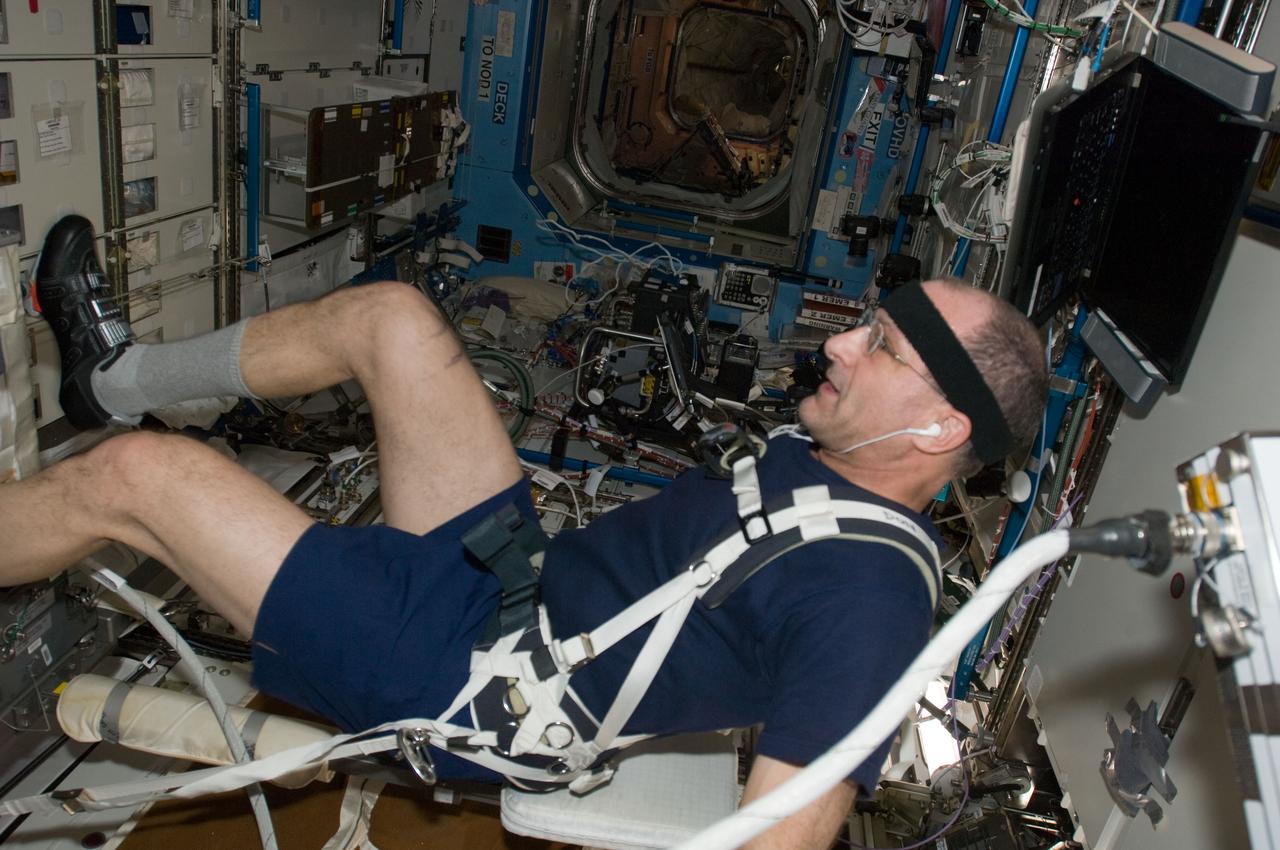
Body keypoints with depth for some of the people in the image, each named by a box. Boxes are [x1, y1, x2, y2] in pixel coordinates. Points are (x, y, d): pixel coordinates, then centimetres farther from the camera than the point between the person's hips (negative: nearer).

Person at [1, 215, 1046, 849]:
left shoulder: (868, 599, -26)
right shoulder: (835, 460, 1)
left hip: (454, 675, -8)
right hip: (513, 563, 8)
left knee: (130, 472, -9)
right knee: (387, 312, 8)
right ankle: (122, 377, 30)